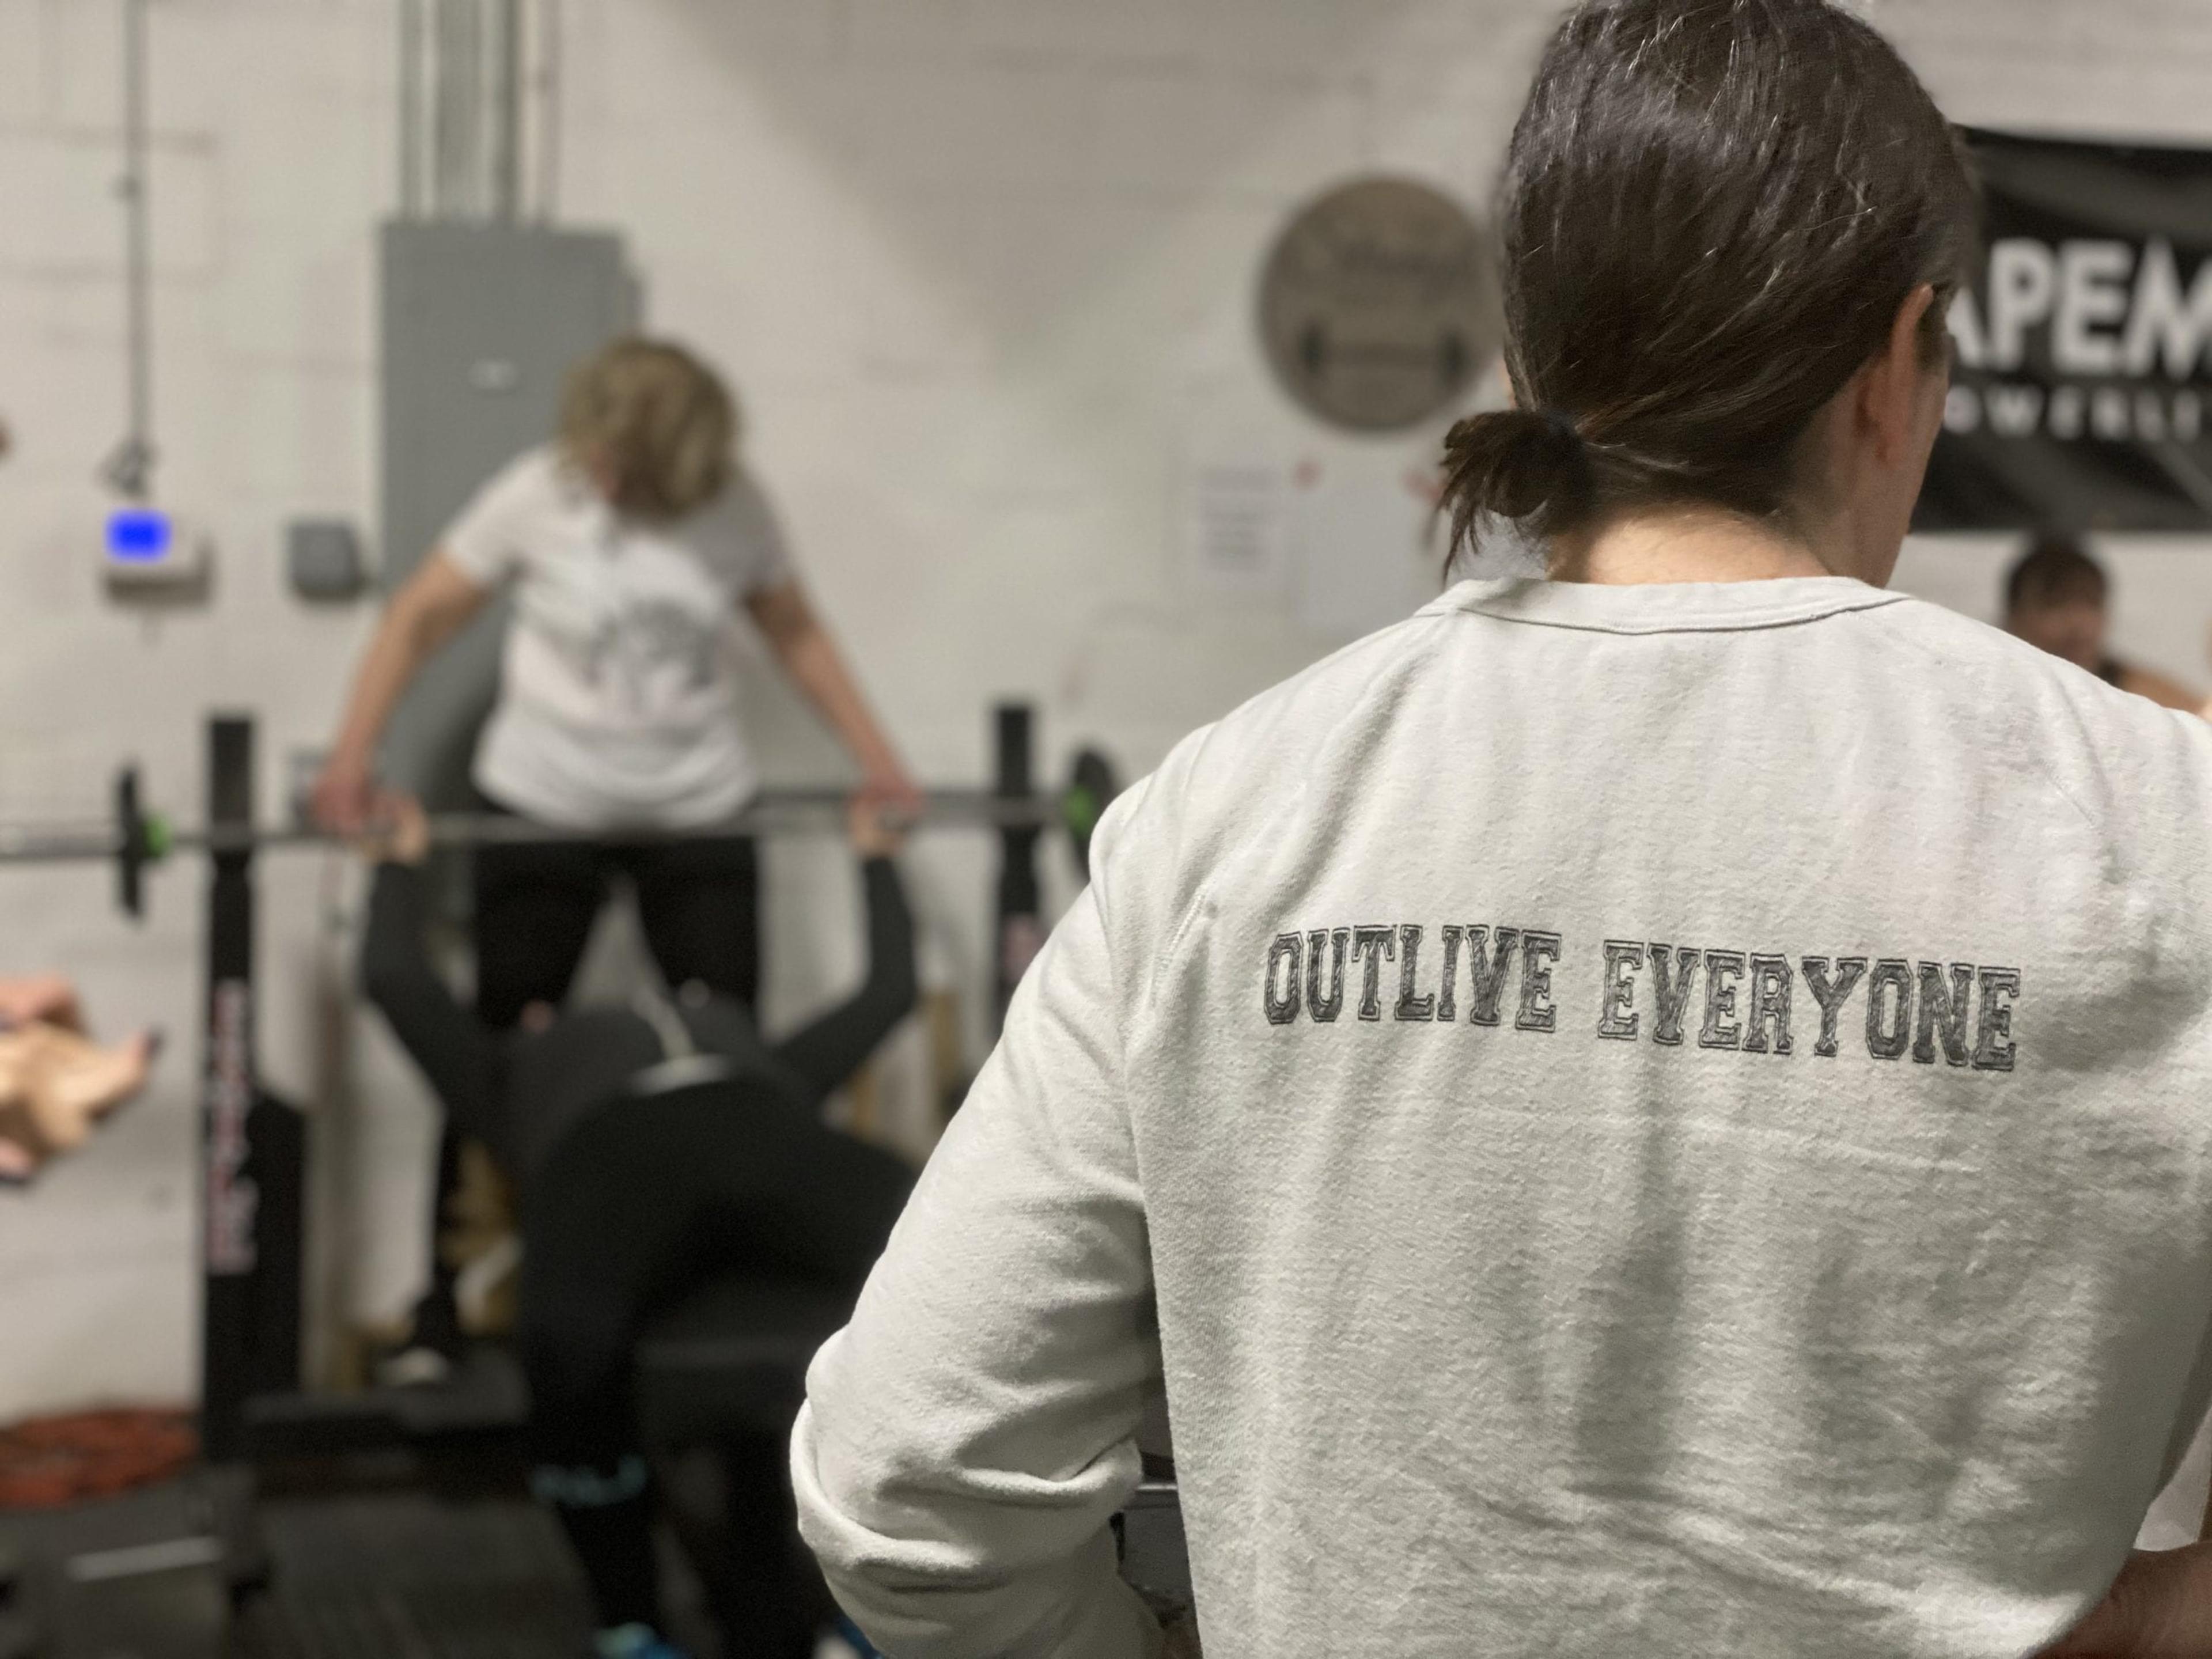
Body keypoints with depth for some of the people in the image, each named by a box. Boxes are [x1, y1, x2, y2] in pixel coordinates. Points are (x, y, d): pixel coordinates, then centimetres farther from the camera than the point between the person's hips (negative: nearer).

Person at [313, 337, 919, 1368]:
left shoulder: (736, 505, -2)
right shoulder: (538, 495, -9)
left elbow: (795, 631, 11)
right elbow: (421, 617, -4)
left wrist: (877, 762, 6)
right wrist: (351, 758, -14)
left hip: (700, 813, 2)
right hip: (543, 812, -2)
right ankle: (443, 1312, 10)